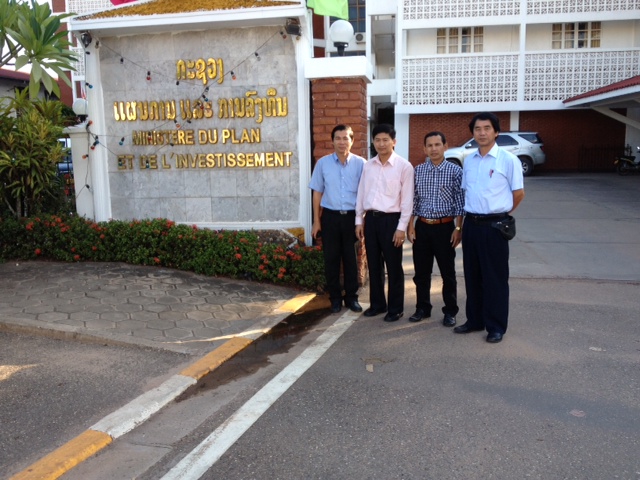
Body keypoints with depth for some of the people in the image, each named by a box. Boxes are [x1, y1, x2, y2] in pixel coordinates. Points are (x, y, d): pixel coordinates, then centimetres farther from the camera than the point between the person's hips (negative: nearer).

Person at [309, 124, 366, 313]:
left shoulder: (360, 163, -2)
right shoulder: (323, 163, 0)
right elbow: (317, 192, 5)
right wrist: (316, 221, 4)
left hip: (352, 216, -1)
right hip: (330, 216, 1)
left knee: (351, 258, 8)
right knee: (331, 258, 7)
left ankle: (351, 297, 22)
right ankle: (335, 298, 21)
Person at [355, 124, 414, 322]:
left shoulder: (404, 166, -7)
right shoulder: (368, 165, 8)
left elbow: (407, 199, -8)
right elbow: (361, 194, 12)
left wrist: (402, 227, -12)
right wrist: (359, 220, 9)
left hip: (390, 219, -5)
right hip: (370, 218, 5)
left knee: (393, 267, 5)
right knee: (374, 265, 13)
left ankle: (395, 308, 18)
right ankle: (377, 304, 28)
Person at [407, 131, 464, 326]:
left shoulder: (455, 171, -3)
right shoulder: (418, 170, 5)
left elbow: (460, 202, -3)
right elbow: (413, 199, 7)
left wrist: (458, 228, -8)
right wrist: (411, 226, 2)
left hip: (445, 227, -3)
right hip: (422, 226, 3)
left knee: (448, 273, 5)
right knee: (421, 272, 11)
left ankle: (450, 311, 18)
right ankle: (423, 308, 26)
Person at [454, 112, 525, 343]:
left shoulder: (508, 160, -7)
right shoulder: (468, 160, 9)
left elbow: (519, 193, -2)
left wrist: (501, 213, 7)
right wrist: (464, 221, 13)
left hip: (494, 225, -5)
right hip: (471, 224, 5)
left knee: (495, 278, 3)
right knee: (472, 275, 12)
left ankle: (496, 326, 15)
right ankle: (475, 320, 26)